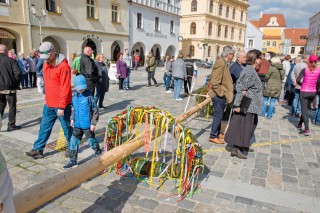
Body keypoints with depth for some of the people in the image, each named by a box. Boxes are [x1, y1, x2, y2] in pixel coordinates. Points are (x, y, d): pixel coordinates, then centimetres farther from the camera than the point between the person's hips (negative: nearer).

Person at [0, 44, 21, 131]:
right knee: (12, 106, 7)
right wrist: (15, 83, 0)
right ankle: (11, 125, 11)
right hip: (9, 87, -4)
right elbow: (18, 73, -16)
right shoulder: (11, 61, -9)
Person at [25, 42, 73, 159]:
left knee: (67, 127, 7)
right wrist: (47, 98, 16)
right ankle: (38, 149, 23)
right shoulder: (46, 64, 8)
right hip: (48, 104, 7)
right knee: (44, 127, 12)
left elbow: (65, 88, -20)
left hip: (61, 105, -7)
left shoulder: (63, 66, -18)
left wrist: (61, 106, -19)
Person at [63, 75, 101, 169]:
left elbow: (95, 111, -13)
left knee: (91, 141, 11)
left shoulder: (89, 97, -16)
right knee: (73, 142, 6)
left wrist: (93, 123, -14)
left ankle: (98, 152, 38)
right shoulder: (74, 97, 3)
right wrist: (72, 119, 14)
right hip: (77, 125, 5)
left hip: (87, 125, -5)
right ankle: (73, 161, 17)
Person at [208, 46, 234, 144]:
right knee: (218, 115, -1)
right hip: (218, 94, -10)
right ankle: (213, 136, 10)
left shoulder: (223, 62, 12)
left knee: (219, 114, 18)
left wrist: (223, 92, 17)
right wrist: (220, 92, -18)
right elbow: (215, 82, -26)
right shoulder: (221, 63, -20)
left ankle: (218, 133, 32)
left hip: (221, 94, 10)